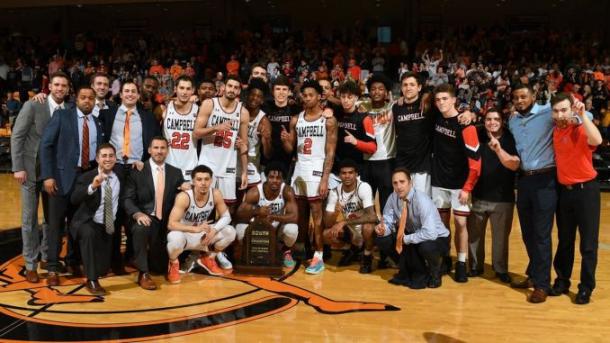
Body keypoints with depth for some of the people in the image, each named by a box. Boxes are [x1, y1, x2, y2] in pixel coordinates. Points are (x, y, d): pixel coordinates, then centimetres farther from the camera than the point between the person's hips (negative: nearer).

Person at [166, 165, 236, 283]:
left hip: (203, 234, 5)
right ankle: (173, 263, -3)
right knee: (175, 237, -40)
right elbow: (171, 224, -32)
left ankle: (208, 258, 13)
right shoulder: (184, 197, -28)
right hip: (184, 234, -4)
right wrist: (196, 229, -42)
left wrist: (214, 230, -26)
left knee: (230, 232, -15)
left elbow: (226, 217, -7)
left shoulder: (216, 194, -15)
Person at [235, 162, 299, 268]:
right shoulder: (255, 192, -23)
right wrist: (256, 211, -47)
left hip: (278, 226, 0)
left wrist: (272, 217, -44)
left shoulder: (287, 191, -22)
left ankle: (287, 252, 3)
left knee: (292, 229, -34)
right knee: (241, 229, -31)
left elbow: (294, 216, -30)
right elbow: (239, 213, -26)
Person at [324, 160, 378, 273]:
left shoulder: (364, 187, -24)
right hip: (350, 229, 5)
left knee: (368, 227, -37)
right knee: (326, 235, -18)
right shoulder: (335, 192, -12)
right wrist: (335, 213, -37)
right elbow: (327, 223, -14)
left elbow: (372, 216, -35)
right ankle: (355, 248, 11)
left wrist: (343, 222, -39)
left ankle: (367, 257, -6)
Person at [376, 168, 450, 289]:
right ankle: (407, 270, 10)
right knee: (381, 239, -11)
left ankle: (434, 273, -2)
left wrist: (406, 239, -28)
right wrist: (382, 229, -30)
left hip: (437, 239, -6)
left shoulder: (421, 200, -31)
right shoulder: (393, 198, -12)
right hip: (412, 235, 6)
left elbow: (430, 234, -39)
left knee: (426, 247, -39)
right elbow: (388, 222, -6)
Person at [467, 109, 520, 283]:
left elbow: (515, 165, -17)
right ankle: (475, 266, 26)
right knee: (474, 234, 9)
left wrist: (498, 149, -32)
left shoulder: (510, 139, -5)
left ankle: (501, 269, 21)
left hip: (503, 198, -2)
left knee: (501, 236, 5)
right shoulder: (478, 136, 1)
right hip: (478, 196, 2)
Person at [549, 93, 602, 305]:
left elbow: (597, 140, -35)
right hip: (564, 190, 5)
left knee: (588, 243, 2)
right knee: (564, 240, 16)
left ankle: (586, 287, 12)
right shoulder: (553, 131, 3)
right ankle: (562, 281, 28)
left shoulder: (581, 130, -14)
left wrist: (583, 115, -34)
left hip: (585, 190, -5)